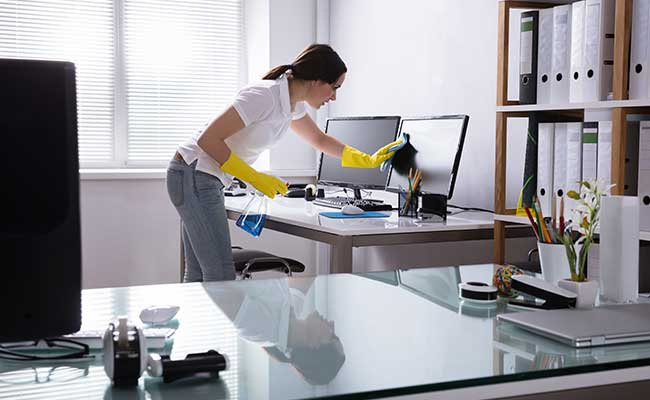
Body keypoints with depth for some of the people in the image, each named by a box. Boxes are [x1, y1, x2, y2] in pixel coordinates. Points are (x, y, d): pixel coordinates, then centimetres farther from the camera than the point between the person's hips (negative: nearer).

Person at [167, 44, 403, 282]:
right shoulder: (264, 97, -23)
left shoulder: (293, 105, 5)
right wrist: (255, 178, -20)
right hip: (194, 176, -9)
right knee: (221, 278, -11)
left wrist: (368, 161, 23)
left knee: (199, 278, 10)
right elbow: (207, 139, -23)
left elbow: (319, 140, 25)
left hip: (206, 179, 9)